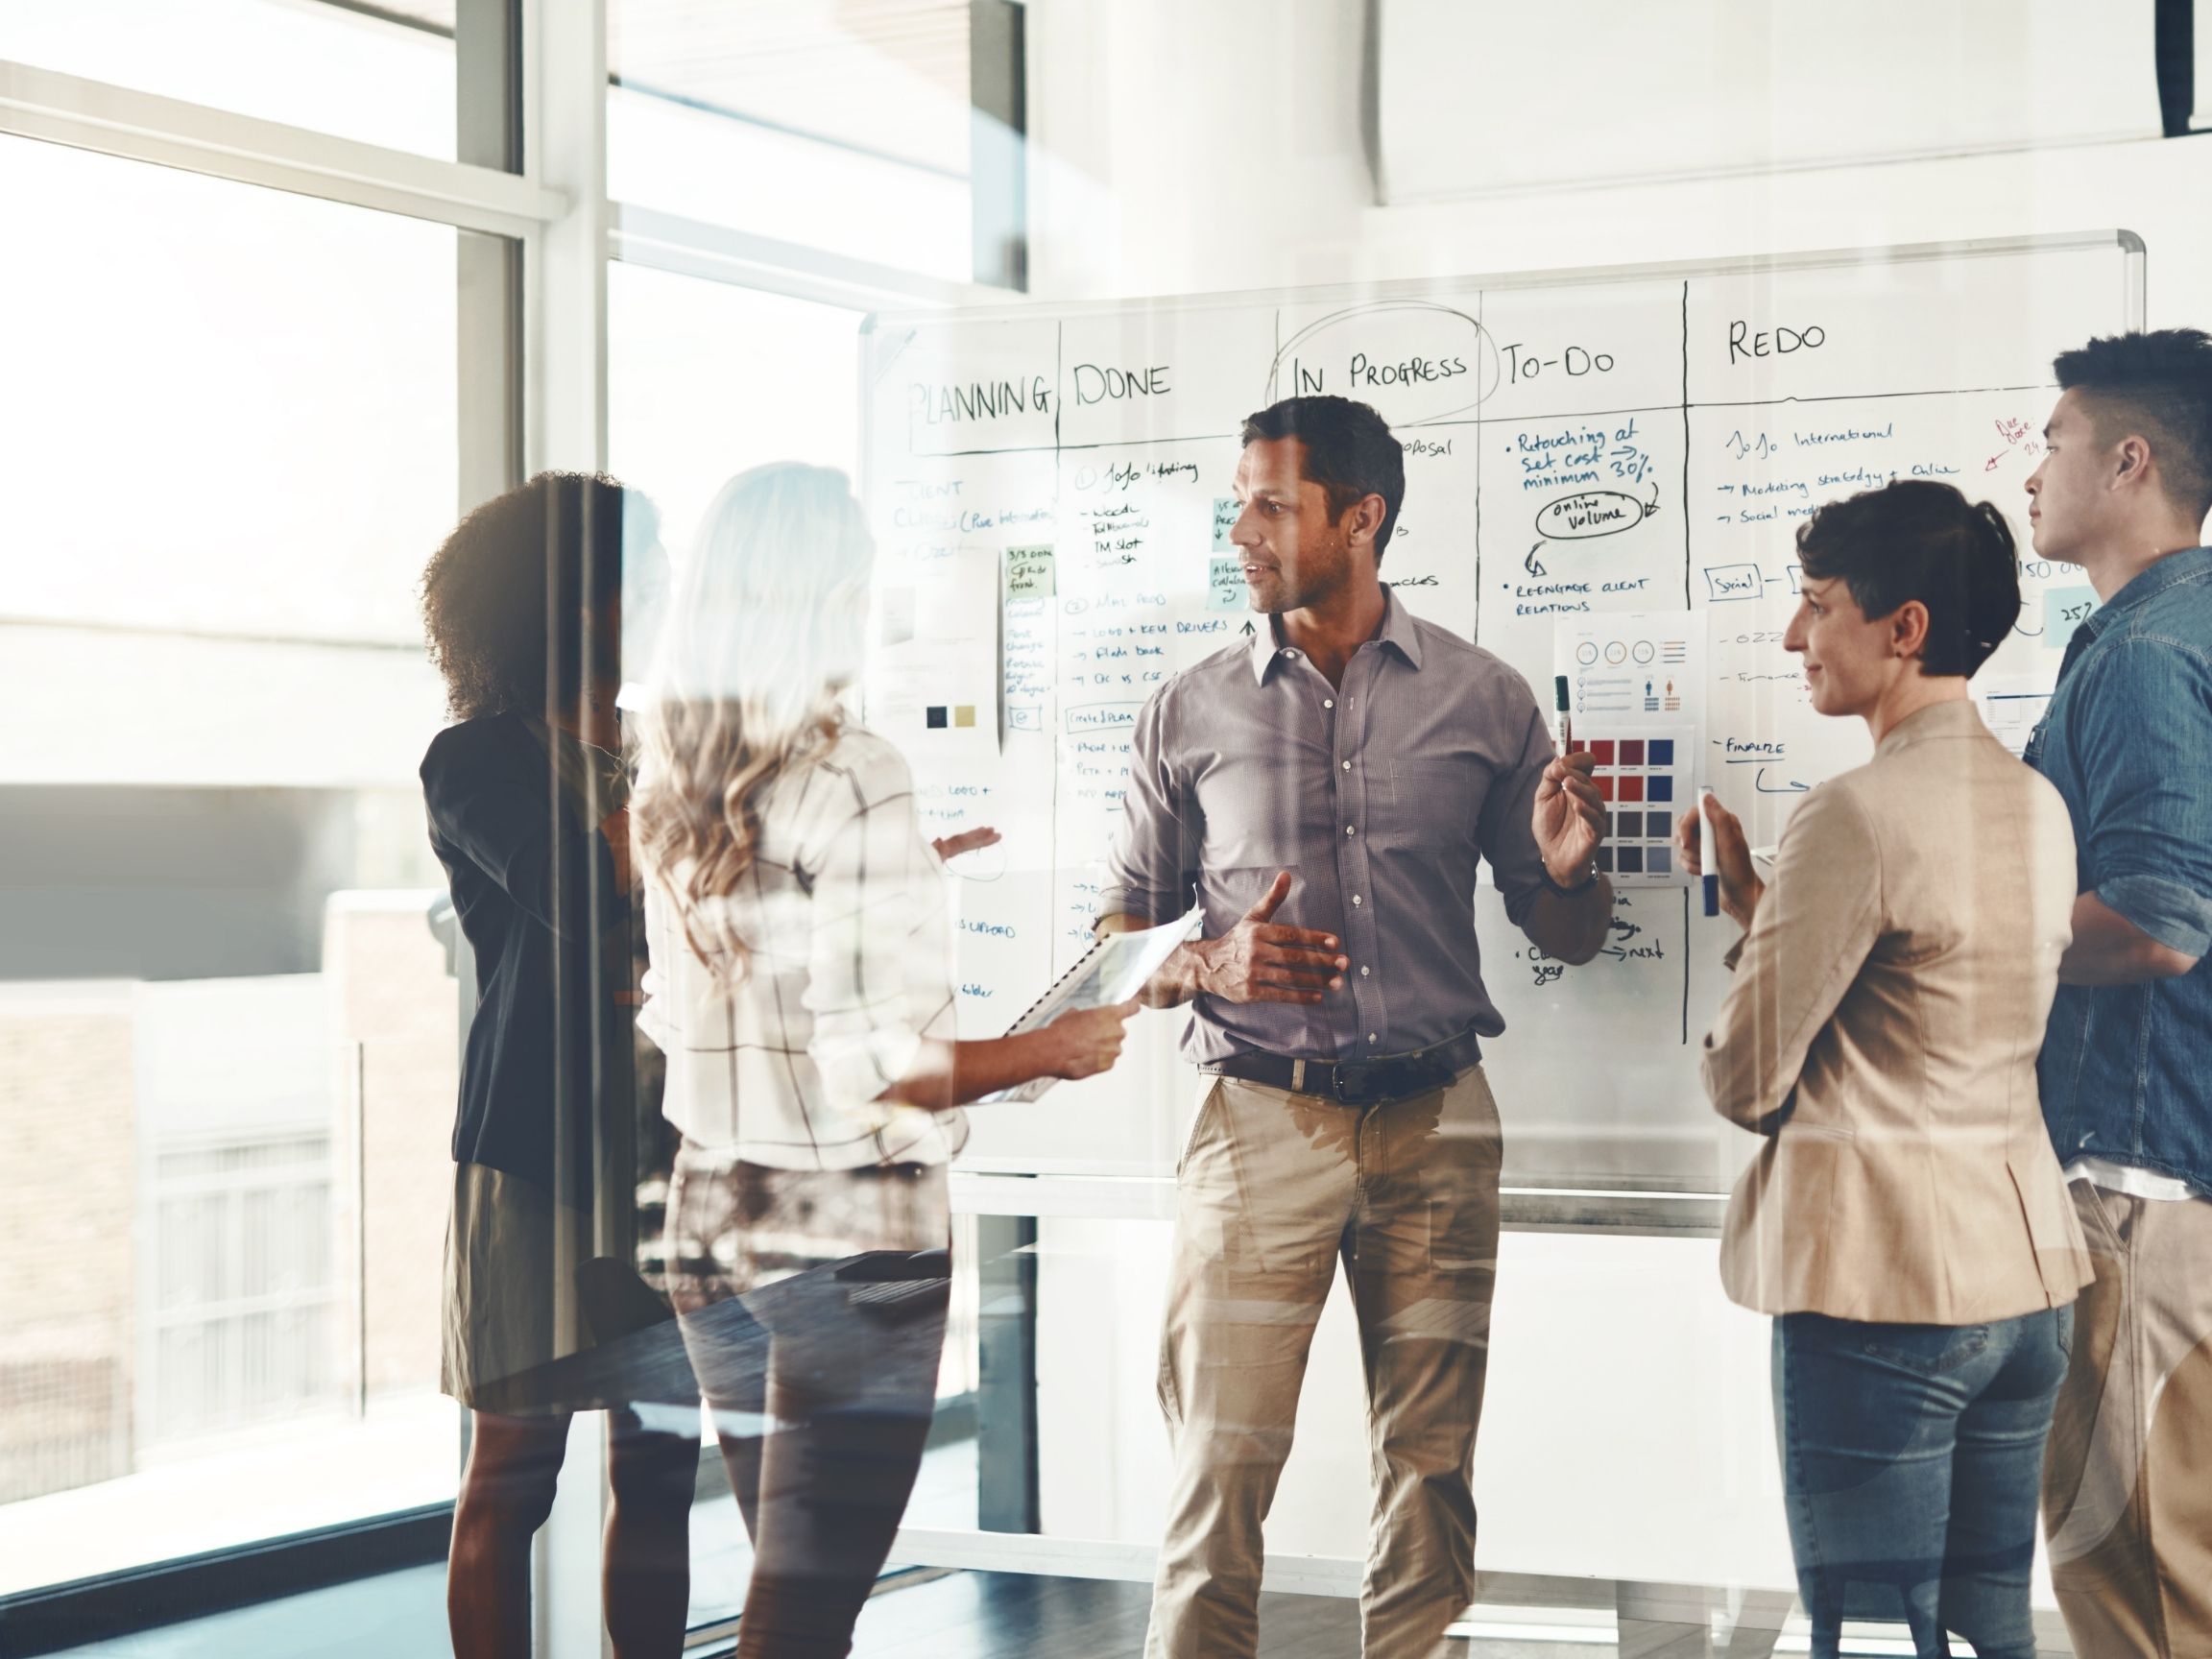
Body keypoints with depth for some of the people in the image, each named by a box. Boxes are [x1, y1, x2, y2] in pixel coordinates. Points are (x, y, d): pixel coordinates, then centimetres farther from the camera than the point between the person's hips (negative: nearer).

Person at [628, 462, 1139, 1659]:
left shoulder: (670, 774, 5)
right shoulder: (847, 775, -17)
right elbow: (879, 1061, -21)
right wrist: (1056, 1050, -6)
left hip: (710, 1220, 7)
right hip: (854, 1238, -7)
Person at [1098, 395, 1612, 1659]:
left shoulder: (1485, 699, 5)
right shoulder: (1192, 713, 6)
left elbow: (1569, 939, 9)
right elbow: (1118, 939, 10)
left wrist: (1567, 867, -14)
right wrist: (1208, 965, -11)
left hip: (1438, 1125, 1)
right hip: (1262, 1122, -1)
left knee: (1433, 1470, 7)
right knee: (1221, 1471, -5)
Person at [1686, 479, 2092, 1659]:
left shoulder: (1858, 815, -16)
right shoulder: (2040, 806, 10)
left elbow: (1747, 1084, -13)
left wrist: (1732, 901, 4)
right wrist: (1760, 905, 14)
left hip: (1881, 1281, -8)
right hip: (2024, 1267, 8)